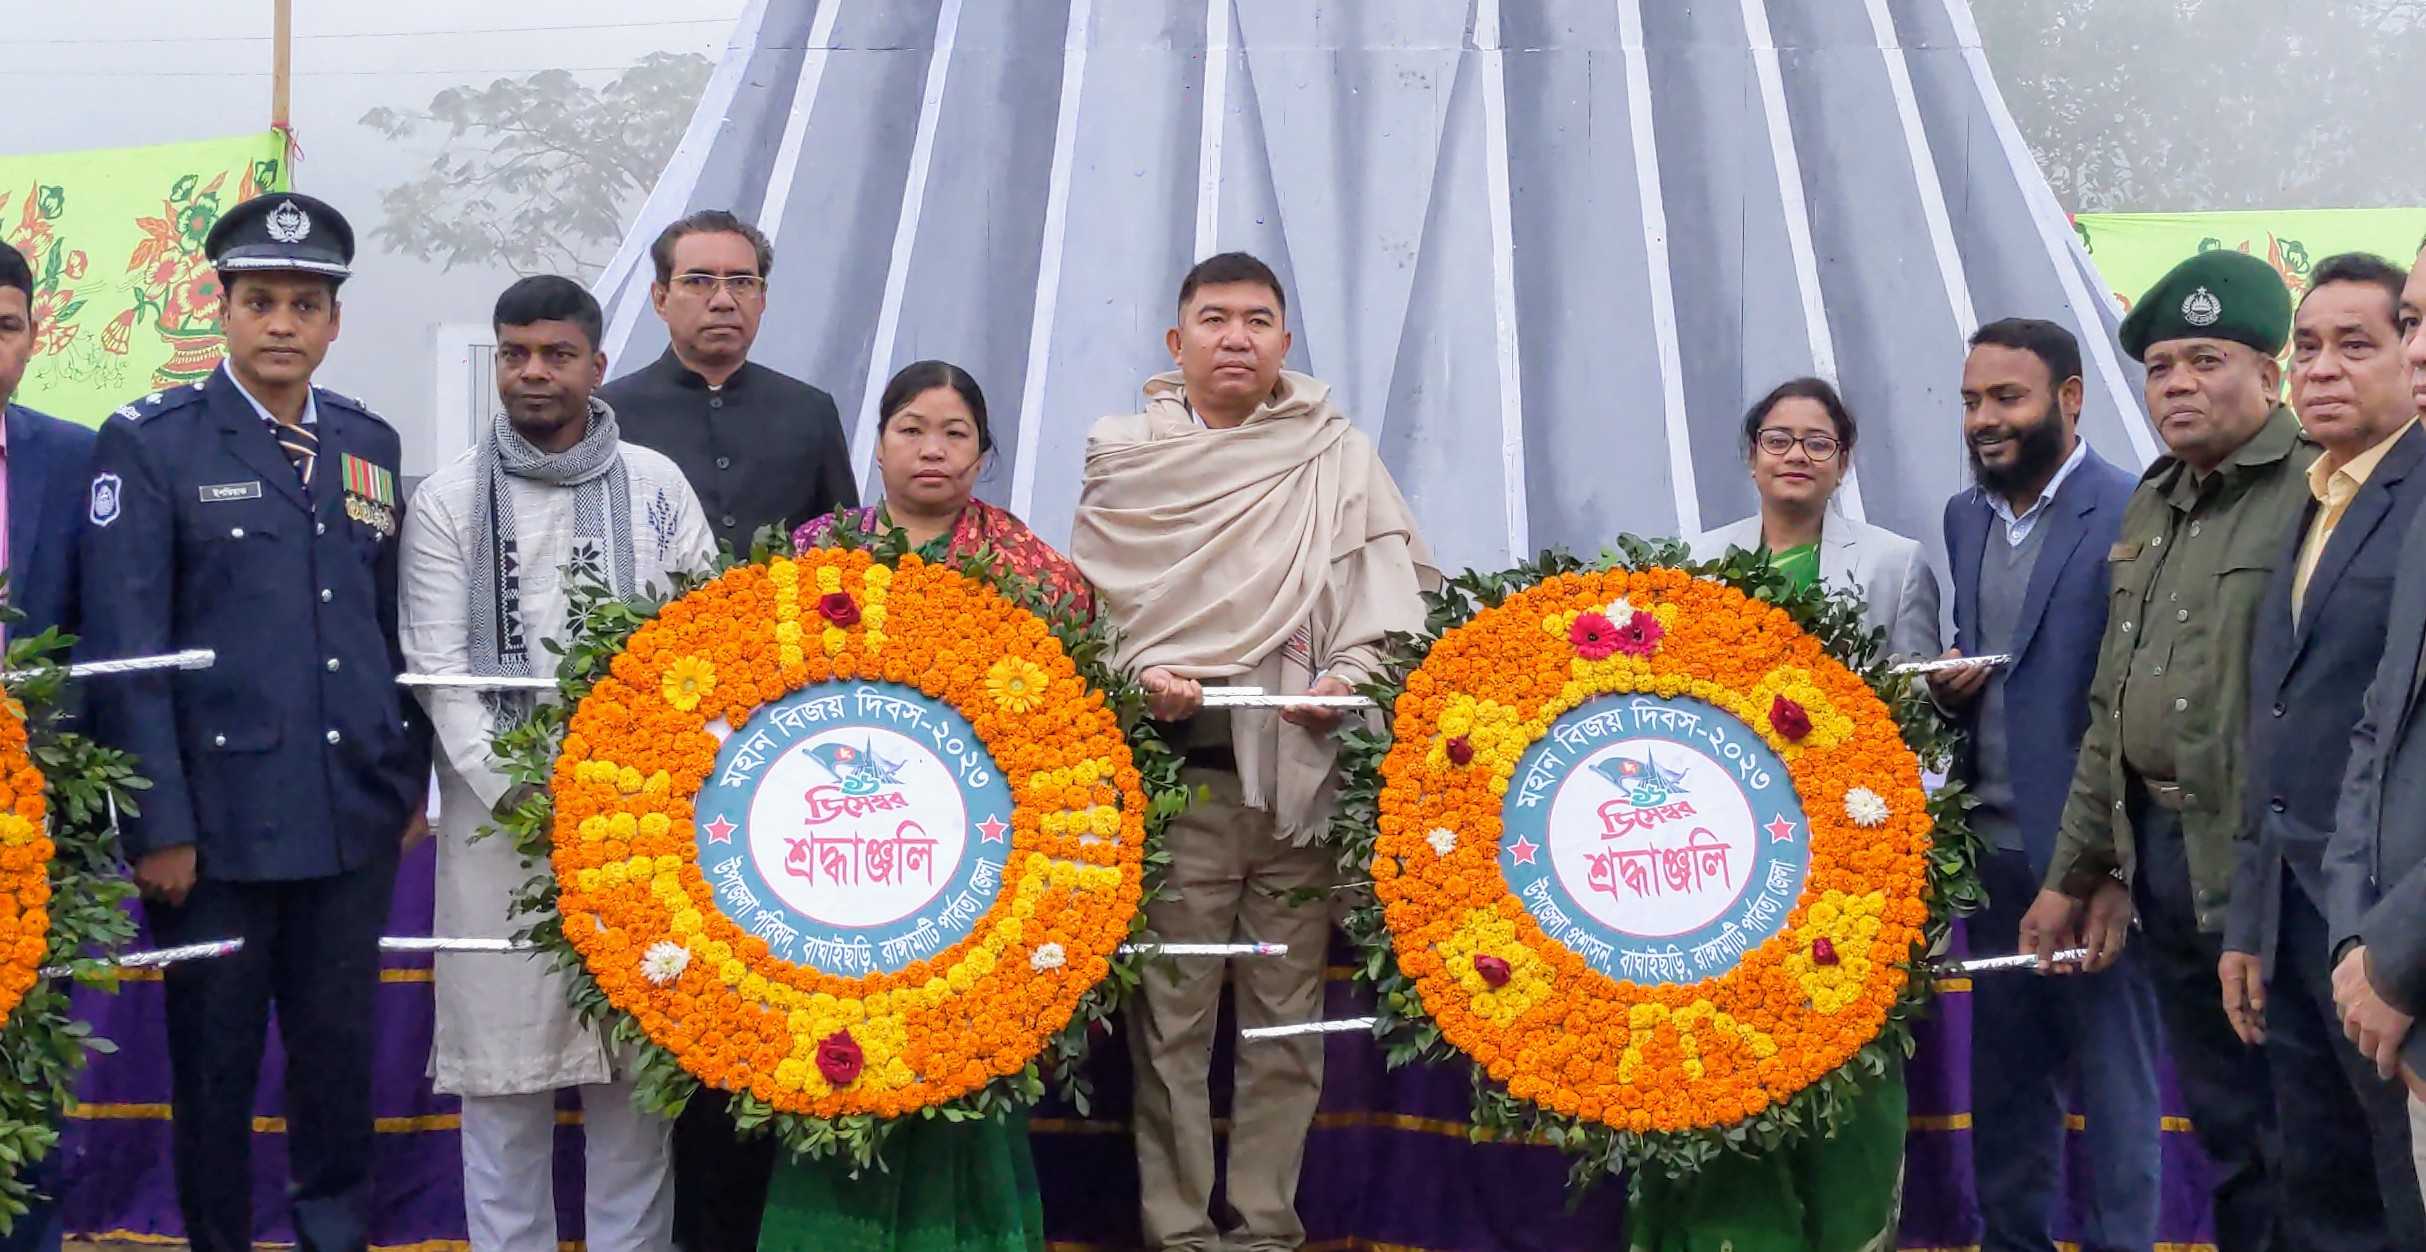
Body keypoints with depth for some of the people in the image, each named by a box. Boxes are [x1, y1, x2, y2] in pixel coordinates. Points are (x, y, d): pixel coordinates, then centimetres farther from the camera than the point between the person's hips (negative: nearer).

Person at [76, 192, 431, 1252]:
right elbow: (124, 650, -7)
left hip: (355, 813, 4)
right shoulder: (148, 444, -3)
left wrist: (412, 780, 12)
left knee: (340, 1047, 11)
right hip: (219, 816, -3)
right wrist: (156, 825, -11)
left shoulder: (371, 444, 11)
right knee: (215, 1060, 7)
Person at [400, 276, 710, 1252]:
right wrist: (514, 791, -10)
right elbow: (438, 668, -1)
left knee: (641, 1059, 3)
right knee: (502, 1058, 3)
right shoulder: (449, 501, 4)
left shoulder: (655, 485, 7)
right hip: (499, 813, 0)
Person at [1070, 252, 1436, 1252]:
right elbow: (1087, 603, 7)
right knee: (1171, 1010, -1)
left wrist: (1353, 673, -12)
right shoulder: (1122, 457, 10)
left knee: (1287, 1012, 2)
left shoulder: (1337, 457, 10)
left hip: (1304, 766, 1)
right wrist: (1138, 674, -10)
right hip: (1173, 768, 0)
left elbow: (1388, 588, 5)